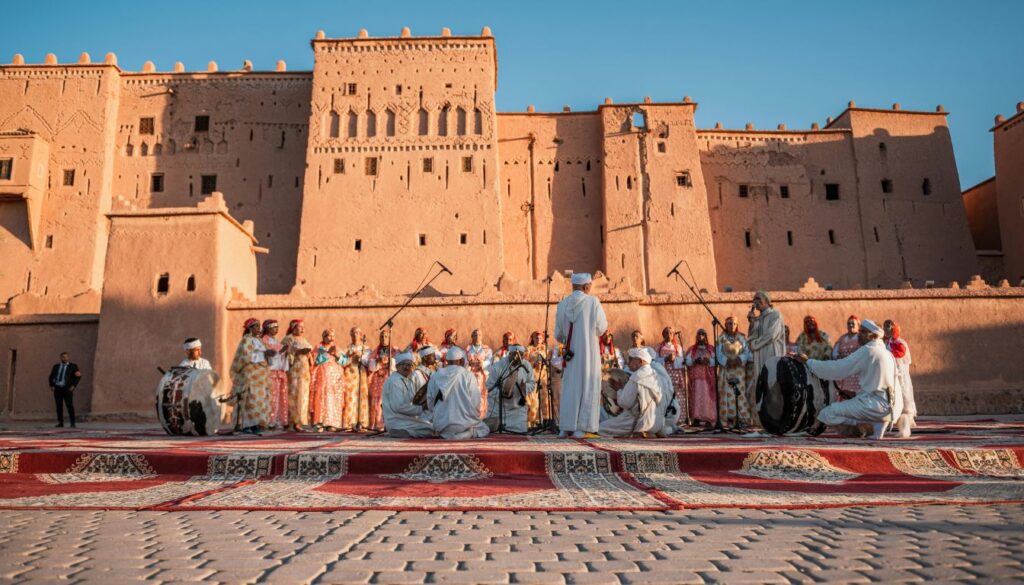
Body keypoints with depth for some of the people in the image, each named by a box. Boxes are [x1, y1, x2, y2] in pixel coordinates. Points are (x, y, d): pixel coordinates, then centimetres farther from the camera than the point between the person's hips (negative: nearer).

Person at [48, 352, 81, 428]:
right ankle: (60, 423, 9)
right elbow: (51, 377, 21)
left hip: (67, 389, -4)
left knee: (70, 406, -9)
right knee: (59, 406, 3)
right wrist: (51, 386, 7)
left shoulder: (73, 366, 4)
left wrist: (73, 386, -9)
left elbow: (78, 377, 0)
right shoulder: (56, 366, 15)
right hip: (57, 389, 4)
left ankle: (72, 423, -7)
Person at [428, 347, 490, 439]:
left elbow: (430, 403, 5)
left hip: (440, 425, 4)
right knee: (483, 428, 23)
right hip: (463, 424, -4)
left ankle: (447, 434, 2)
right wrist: (475, 416, 11)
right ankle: (466, 434, -6)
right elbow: (475, 402, -8)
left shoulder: (435, 377, 1)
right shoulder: (468, 376, -9)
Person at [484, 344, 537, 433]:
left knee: (520, 430, -3)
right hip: (497, 407, -3)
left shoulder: (527, 366, -5)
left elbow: (532, 383, 2)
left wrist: (525, 388, -20)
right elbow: (488, 386, -15)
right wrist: (501, 393, -31)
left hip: (518, 406, 3)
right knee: (490, 429, 1)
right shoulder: (497, 367, -17)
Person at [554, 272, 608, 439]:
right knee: (586, 388, 3)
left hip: (570, 353, 3)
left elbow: (558, 334, 6)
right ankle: (580, 428, -1)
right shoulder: (593, 302, -7)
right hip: (589, 353, -3)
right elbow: (602, 328, -3)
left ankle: (564, 428, 7)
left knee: (569, 389, 10)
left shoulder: (562, 305, 3)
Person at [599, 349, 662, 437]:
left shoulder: (636, 378, -20)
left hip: (637, 421, -8)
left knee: (601, 427, -2)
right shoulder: (654, 375, 4)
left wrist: (619, 389, 0)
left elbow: (625, 403, -18)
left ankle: (633, 433, -6)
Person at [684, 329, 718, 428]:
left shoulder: (711, 349, 11)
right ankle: (696, 418, -5)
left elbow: (715, 361, 1)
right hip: (695, 377, 1)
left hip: (708, 378, -1)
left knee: (707, 397, -8)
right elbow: (687, 361, 2)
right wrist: (695, 361, -16)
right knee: (696, 397, -6)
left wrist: (708, 361, -17)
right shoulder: (691, 349, 13)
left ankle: (708, 420, -10)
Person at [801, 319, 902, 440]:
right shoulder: (887, 353, 19)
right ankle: (879, 423, 12)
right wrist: (855, 394, 25)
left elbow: (837, 369, -9)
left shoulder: (867, 350, -7)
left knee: (827, 413, -9)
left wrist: (807, 362, -3)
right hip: (893, 407, 8)